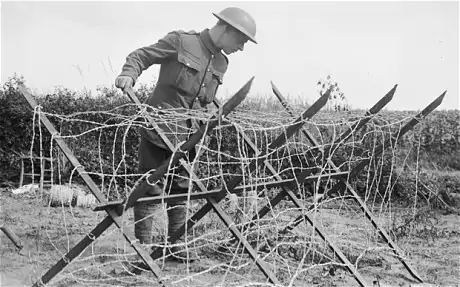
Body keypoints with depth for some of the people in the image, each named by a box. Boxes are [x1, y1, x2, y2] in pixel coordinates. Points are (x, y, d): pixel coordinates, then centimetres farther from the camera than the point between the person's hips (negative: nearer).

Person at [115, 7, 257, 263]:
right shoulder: (180, 42, -8)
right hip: (159, 127, -7)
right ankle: (143, 246, 3)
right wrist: (129, 75, -22)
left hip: (188, 133, 7)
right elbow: (140, 56, -5)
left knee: (181, 188, 11)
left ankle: (176, 246, 19)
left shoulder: (220, 64, 12)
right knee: (151, 187, -4)